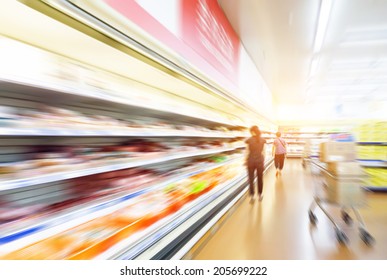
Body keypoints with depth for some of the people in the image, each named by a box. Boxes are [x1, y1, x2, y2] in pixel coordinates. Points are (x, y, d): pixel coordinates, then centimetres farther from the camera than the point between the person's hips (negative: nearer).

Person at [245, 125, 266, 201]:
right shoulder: (263, 140, -2)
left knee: (251, 179, 8)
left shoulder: (249, 140, -9)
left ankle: (252, 196, 10)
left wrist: (245, 161, 3)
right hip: (260, 161, 2)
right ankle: (260, 195, 23)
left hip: (251, 161, -2)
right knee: (260, 179, 14)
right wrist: (263, 160, 15)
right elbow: (263, 152, 2)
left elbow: (247, 152, -7)